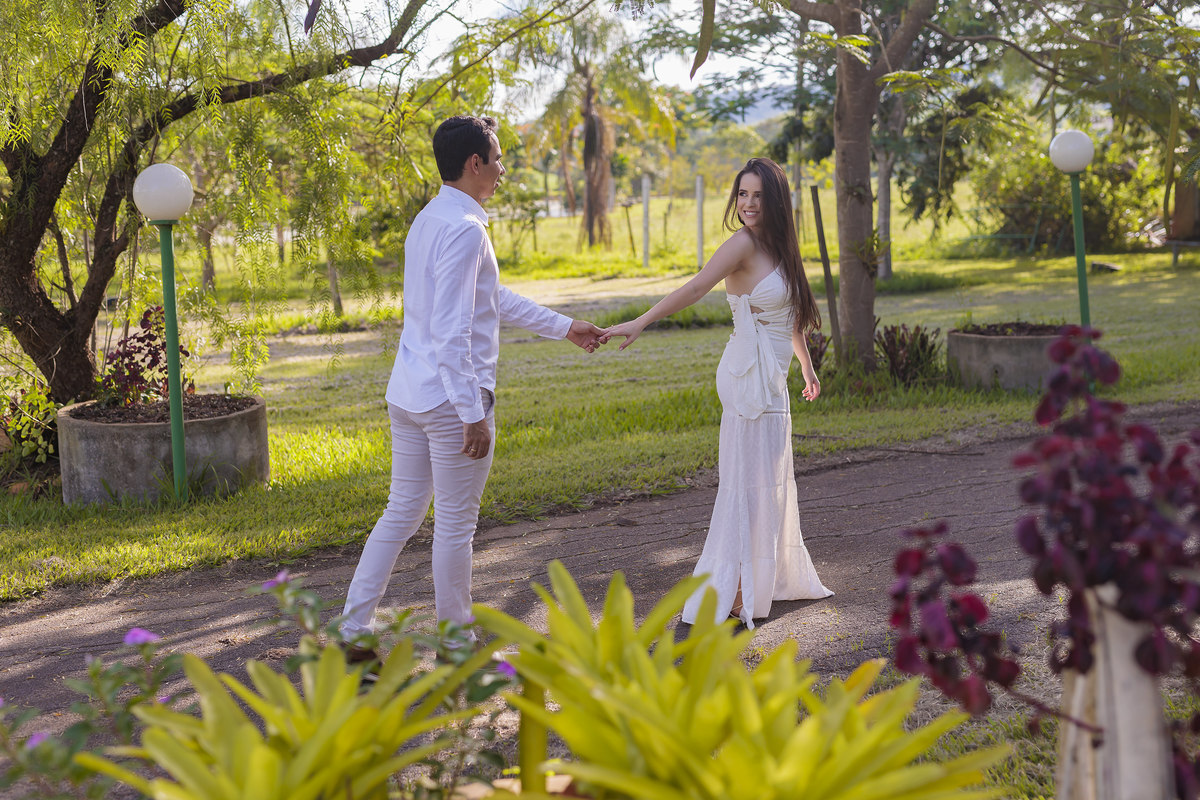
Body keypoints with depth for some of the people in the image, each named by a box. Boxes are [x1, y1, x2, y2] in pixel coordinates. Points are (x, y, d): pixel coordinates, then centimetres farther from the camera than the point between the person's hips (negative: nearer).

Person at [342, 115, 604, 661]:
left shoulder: (427, 221, 14)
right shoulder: (464, 230, -18)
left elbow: (495, 299, 23)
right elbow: (451, 331, -23)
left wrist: (564, 327, 29)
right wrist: (474, 413, -20)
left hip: (407, 392, 9)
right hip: (450, 397, -9)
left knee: (401, 512, 15)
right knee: (455, 525, 4)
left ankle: (352, 631, 17)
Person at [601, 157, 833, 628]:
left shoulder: (777, 246, 12)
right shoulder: (743, 244, -13)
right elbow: (694, 289, -26)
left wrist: (806, 366, 32)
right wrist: (640, 322, -39)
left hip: (771, 381, 9)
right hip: (751, 378, -9)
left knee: (771, 481, 17)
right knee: (750, 483, -8)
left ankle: (772, 579, 31)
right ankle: (727, 600, -4)